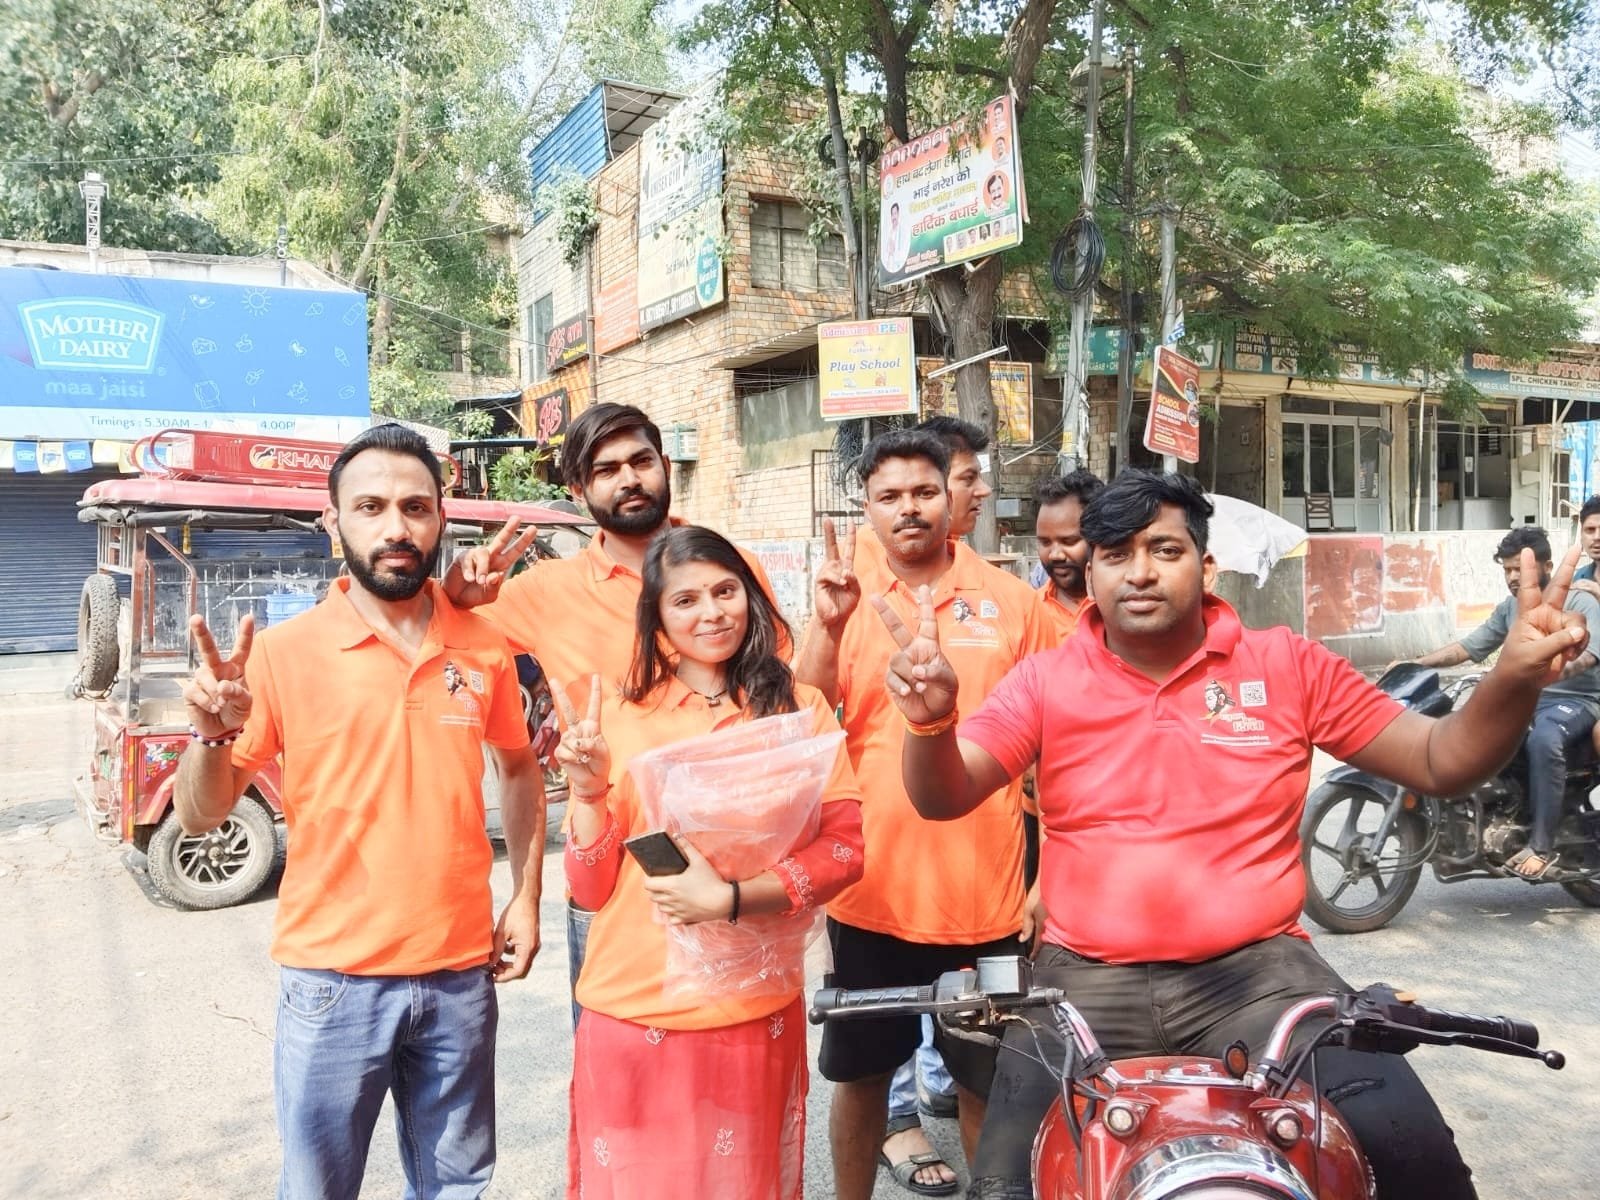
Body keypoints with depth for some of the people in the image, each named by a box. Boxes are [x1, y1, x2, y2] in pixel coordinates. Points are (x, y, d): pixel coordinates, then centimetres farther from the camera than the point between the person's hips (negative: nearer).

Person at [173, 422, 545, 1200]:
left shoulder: (484, 647, -1)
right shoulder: (284, 651, -9)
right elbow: (199, 817, -5)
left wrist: (526, 895, 8)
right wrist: (214, 732, -25)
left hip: (461, 973, 3)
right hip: (332, 978, -2)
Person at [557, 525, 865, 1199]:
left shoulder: (798, 708, -1)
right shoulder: (620, 718, -2)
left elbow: (844, 849, -8)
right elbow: (593, 890, 0)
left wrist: (732, 897, -20)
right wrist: (589, 790, -16)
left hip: (757, 1012, 0)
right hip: (632, 1014, 0)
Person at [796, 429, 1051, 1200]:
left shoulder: (1010, 600, -1)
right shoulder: (843, 595, -2)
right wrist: (826, 624, -26)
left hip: (984, 893, 0)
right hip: (870, 889, 0)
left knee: (986, 1079, 15)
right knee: (860, 1073, 17)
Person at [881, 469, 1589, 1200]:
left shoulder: (1287, 667, 3)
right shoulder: (1045, 681, 2)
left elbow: (1439, 764, 4)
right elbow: (943, 798, -7)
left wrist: (1512, 680, -16)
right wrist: (931, 720, -30)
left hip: (1259, 970, 0)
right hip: (1087, 980, 0)